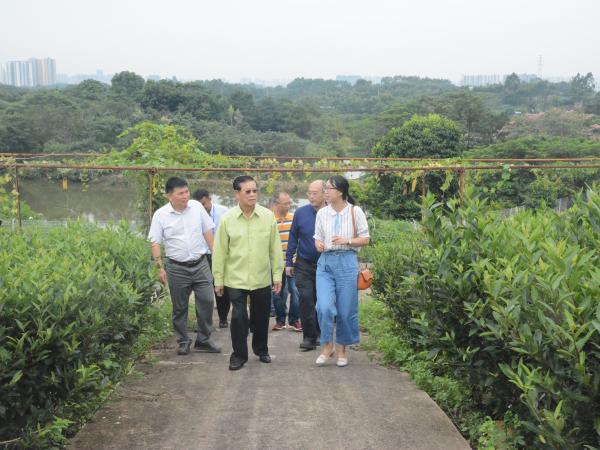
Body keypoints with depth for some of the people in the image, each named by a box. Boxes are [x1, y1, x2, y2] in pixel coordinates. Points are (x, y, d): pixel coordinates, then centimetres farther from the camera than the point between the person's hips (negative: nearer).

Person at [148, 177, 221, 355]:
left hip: (200, 264, 2)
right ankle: (183, 342, 24)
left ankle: (203, 340, 15)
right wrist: (160, 268, -10)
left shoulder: (197, 207, 0)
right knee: (179, 307, 8)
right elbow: (155, 243, -4)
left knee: (206, 301, 0)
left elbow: (207, 232, 8)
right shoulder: (160, 215, -6)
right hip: (177, 268, -2)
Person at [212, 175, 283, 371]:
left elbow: (275, 248, 2)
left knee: (261, 317, 14)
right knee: (239, 317, -2)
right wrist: (218, 280, -1)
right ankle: (239, 355, 15)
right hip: (236, 279, -2)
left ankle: (261, 349, 35)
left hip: (262, 279, 2)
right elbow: (219, 251, -2)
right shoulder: (227, 219, -6)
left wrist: (277, 275, 2)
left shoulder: (268, 216, -3)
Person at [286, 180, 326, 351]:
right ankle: (309, 337, 3)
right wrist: (289, 262, 3)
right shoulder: (301, 213, -2)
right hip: (304, 265, 0)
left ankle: (319, 333, 27)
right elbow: (293, 238, 4)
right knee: (306, 299, -5)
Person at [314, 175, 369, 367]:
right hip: (325, 263, 2)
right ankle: (327, 346, 8)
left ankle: (342, 349, 24)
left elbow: (365, 239, 1)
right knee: (324, 307, -12)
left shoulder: (355, 211, -3)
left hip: (347, 262, -2)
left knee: (346, 310, 4)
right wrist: (318, 245, -10)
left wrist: (347, 241, -16)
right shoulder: (322, 213, 6)